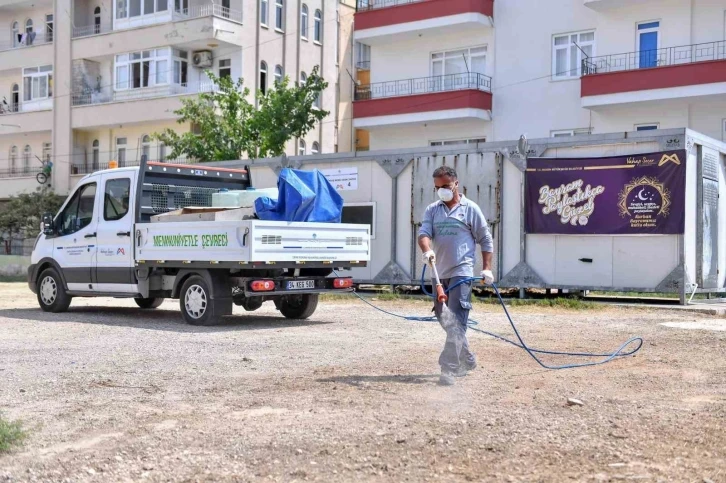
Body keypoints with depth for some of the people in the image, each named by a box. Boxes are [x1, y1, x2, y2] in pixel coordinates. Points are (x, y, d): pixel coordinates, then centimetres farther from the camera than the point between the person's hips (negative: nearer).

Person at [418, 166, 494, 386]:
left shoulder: (470, 208, 1)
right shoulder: (432, 210, 11)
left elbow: (485, 240, 4)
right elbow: (424, 233, -4)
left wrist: (487, 268, -2)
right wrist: (427, 251, -25)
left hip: (461, 272, -6)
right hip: (440, 273, 6)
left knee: (456, 321, -13)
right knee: (444, 318, 13)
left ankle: (449, 369, -17)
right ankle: (467, 360, 30)